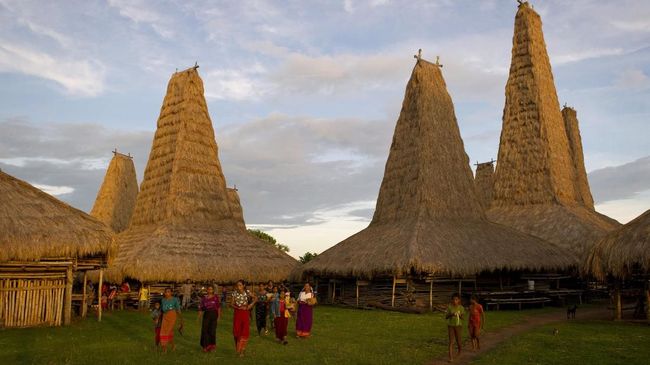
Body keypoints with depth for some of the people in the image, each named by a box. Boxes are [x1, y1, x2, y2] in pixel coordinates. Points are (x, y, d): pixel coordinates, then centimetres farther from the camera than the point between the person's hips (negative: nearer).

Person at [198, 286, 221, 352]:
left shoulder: (216, 297, 2)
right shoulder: (204, 298, 7)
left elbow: (218, 307, 0)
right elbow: (201, 307, 7)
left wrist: (219, 315, -5)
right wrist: (199, 316, 0)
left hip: (214, 314, -1)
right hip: (206, 314, 2)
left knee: (212, 330, 2)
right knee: (204, 330, -5)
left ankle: (212, 345, 21)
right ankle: (206, 346, 4)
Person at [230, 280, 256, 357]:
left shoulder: (247, 292, -4)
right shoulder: (234, 293, -1)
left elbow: (255, 298, 4)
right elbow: (231, 304, -3)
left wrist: (250, 305, -8)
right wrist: (239, 307, -17)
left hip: (245, 313, -1)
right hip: (237, 313, 1)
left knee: (245, 331, -2)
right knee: (236, 331, 2)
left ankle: (242, 350, 7)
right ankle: (237, 349, 20)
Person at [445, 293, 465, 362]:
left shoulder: (461, 308, -5)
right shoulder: (449, 307, -6)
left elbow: (462, 318, -1)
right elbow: (446, 317, -4)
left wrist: (460, 315, -23)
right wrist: (451, 314, -23)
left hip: (458, 325, 1)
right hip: (450, 325, 0)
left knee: (458, 340, 10)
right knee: (451, 341, -7)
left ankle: (459, 350, 43)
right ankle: (451, 357, -8)